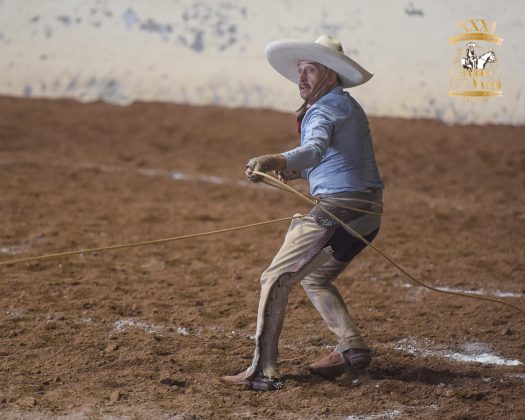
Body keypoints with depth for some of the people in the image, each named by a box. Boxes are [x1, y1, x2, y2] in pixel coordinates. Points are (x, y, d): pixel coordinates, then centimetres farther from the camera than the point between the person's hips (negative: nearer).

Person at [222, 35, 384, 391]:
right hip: (367, 213, 10)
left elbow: (315, 149, -33)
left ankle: (263, 371, -12)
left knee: (276, 279, -8)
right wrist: (298, 172, 14)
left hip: (339, 207, -10)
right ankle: (353, 348, 18)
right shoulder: (345, 105, 20)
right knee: (315, 279, 26)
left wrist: (275, 160, -50)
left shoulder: (327, 108, -12)